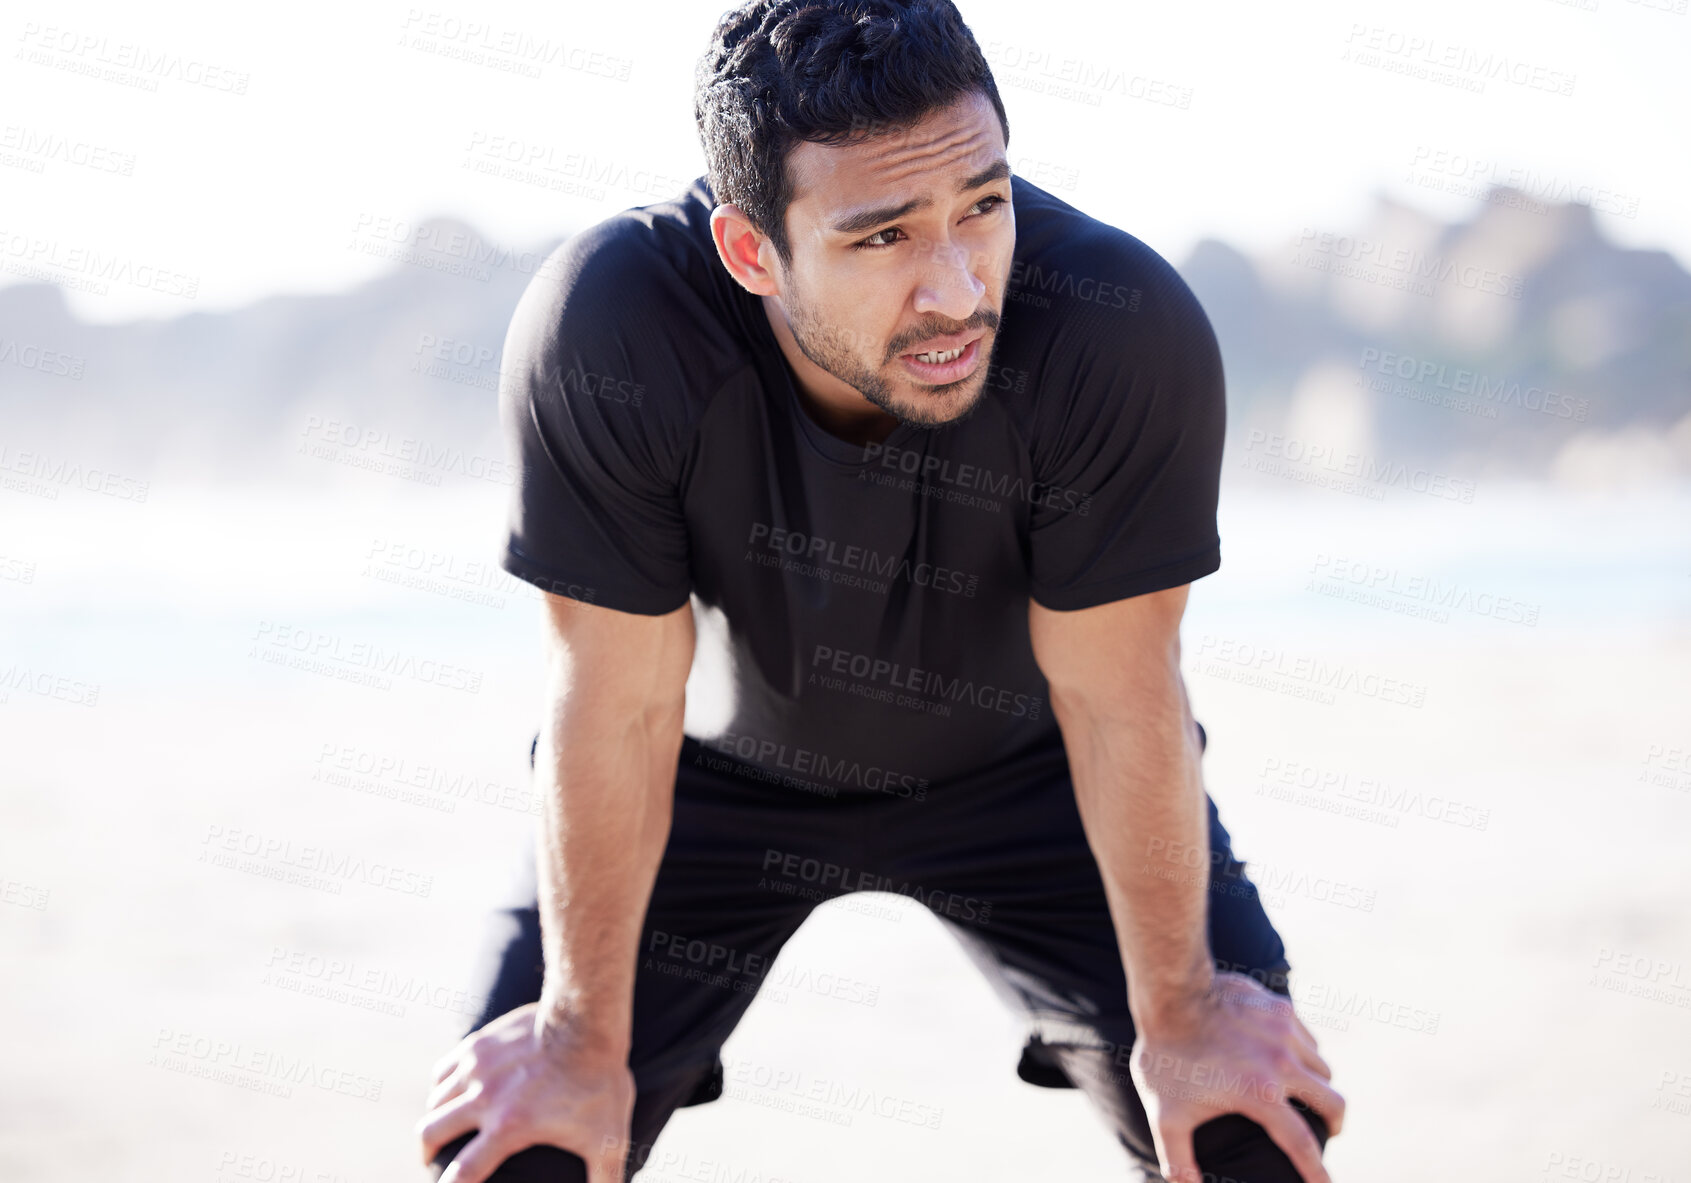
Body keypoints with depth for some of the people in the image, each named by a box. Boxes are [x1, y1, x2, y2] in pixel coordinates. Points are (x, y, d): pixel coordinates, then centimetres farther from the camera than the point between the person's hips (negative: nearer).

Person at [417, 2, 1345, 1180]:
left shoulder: (1127, 330, -35)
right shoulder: (605, 333, -35)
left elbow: (1116, 697, -22)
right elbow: (618, 704, -24)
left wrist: (1180, 1017, -13)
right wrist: (582, 1040, -15)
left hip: (1021, 766, 0)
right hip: (726, 766, 0)